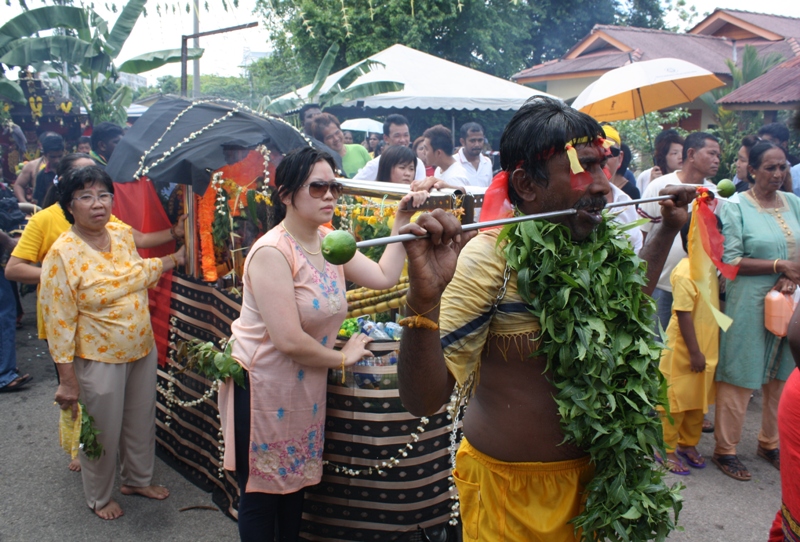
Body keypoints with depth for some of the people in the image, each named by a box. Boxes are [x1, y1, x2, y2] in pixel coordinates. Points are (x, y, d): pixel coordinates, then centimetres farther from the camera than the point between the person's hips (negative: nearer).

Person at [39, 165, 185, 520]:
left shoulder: (122, 234, -1)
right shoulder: (62, 254, -21)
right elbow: (59, 323, -19)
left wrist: (174, 259, 17)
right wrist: (68, 380, -18)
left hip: (142, 350, 6)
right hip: (100, 360, -6)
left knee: (142, 423, 22)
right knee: (103, 434, 12)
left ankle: (138, 479, 47)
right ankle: (99, 497, 38)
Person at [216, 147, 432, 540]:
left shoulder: (330, 242, 3)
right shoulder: (272, 252, -23)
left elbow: (384, 276, -2)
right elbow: (289, 340, -26)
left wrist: (401, 222, -3)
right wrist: (342, 357, -12)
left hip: (305, 387, 8)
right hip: (263, 386, -7)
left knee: (295, 481, 21)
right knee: (261, 493, 10)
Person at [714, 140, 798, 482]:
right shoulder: (737, 207, -8)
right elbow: (731, 261, -13)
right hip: (748, 304, -5)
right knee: (739, 376, 1)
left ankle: (770, 443, 31)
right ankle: (725, 450, 15)